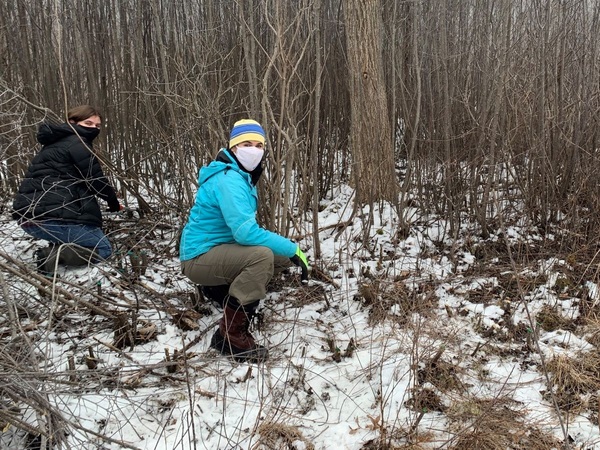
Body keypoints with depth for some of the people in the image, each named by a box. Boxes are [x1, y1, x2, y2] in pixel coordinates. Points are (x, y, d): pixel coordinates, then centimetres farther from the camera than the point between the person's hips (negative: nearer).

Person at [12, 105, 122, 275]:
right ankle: (53, 255, -18)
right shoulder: (77, 142, -4)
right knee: (103, 249, 2)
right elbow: (95, 179, -2)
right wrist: (113, 201, 16)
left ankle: (54, 250, 6)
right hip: (51, 214, -10)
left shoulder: (57, 142, 26)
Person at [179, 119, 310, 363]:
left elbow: (244, 227, 17)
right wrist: (293, 249, -25)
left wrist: (288, 251, 6)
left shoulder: (243, 176, 10)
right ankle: (230, 335, -20)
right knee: (262, 255, -32)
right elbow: (245, 232, -33)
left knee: (281, 257, 6)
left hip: (218, 250, 9)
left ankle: (220, 288, 17)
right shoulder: (228, 180, -22)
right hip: (199, 257, -9)